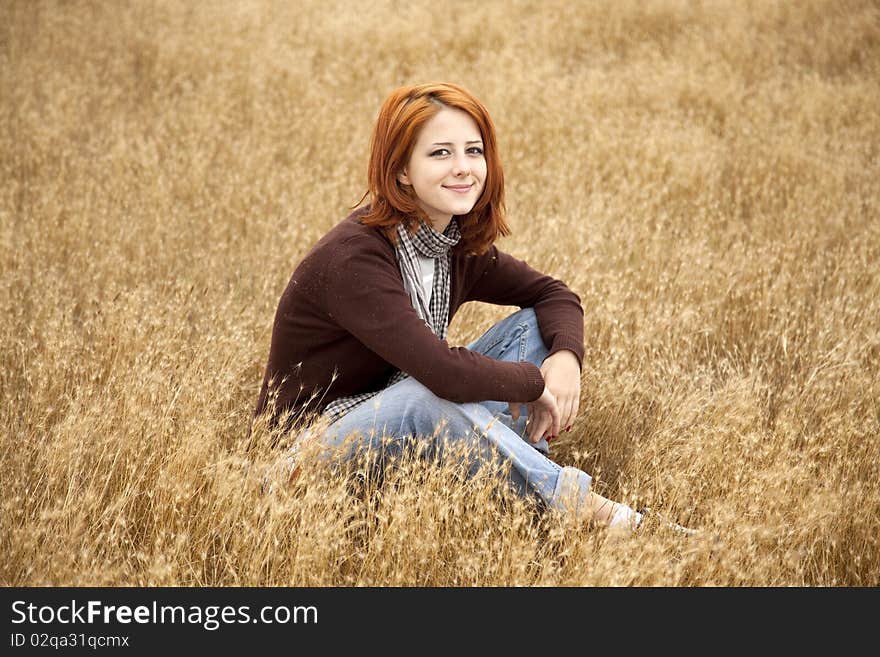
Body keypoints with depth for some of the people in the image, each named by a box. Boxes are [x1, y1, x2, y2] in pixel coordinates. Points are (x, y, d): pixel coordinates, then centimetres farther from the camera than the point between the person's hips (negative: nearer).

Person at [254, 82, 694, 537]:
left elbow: (553, 294, 10)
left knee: (532, 327, 0)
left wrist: (566, 357, -12)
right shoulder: (353, 256, -26)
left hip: (400, 439, 8)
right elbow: (443, 374, -35)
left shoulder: (460, 248, 0)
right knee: (422, 399, -38)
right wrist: (536, 382, -18)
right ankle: (592, 513, -25)